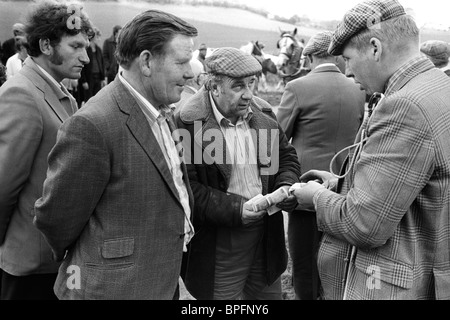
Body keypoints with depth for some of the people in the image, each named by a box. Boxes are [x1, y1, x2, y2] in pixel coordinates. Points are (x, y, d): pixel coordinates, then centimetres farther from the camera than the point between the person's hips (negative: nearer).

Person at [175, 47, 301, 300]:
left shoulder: (264, 113, 4)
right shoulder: (189, 122, -15)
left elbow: (287, 156, 14)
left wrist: (286, 186, -6)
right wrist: (235, 209, -23)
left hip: (267, 233, 6)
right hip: (218, 242, -5)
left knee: (270, 294, 20)